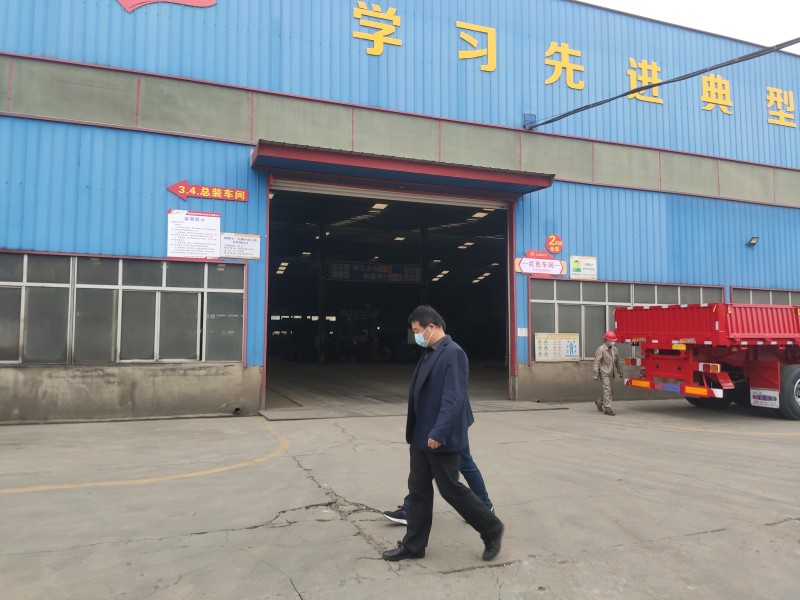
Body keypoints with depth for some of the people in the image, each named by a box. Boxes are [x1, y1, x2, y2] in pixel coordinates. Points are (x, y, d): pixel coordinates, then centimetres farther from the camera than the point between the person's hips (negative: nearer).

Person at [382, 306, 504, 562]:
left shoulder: (453, 353, -17)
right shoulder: (429, 353, 10)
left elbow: (453, 398, -23)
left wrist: (439, 433, -26)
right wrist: (414, 431, 17)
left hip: (440, 439, -9)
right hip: (421, 436, 9)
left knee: (451, 489, 3)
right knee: (418, 489, 14)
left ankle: (492, 529, 23)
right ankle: (413, 545, 26)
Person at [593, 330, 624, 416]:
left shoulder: (614, 349, 6)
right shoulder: (601, 350, -13)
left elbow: (618, 361, 17)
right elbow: (597, 363, -15)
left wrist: (620, 372, 20)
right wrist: (595, 375, -18)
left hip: (611, 373, 7)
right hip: (604, 373, -7)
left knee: (609, 390, 13)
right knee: (607, 390, -9)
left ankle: (600, 403, 32)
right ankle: (607, 408, -5)